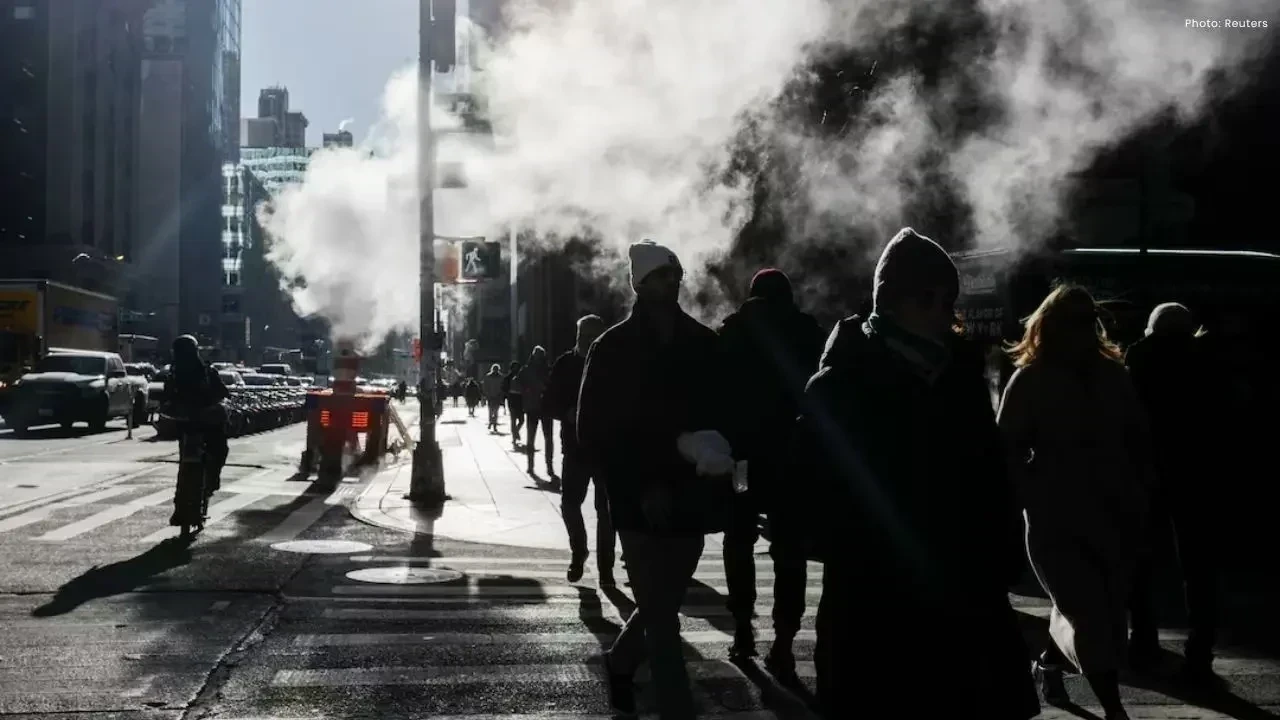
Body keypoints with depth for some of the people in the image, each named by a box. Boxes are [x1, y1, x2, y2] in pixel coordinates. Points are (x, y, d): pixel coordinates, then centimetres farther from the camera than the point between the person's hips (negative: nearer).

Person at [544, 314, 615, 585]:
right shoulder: (565, 364, 2)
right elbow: (549, 403, 3)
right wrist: (569, 413, -16)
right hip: (576, 446, 1)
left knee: (605, 509, 1)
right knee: (569, 503, -2)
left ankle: (605, 567, 10)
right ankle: (578, 551, 24)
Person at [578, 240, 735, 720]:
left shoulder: (702, 342, 6)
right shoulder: (613, 348, -4)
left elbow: (724, 411, 10)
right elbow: (593, 431, -6)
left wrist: (719, 455, -12)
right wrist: (638, 488, -14)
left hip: (690, 498, 4)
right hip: (642, 503, -4)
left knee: (662, 604, 18)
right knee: (662, 615, -4)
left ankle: (620, 664, 44)